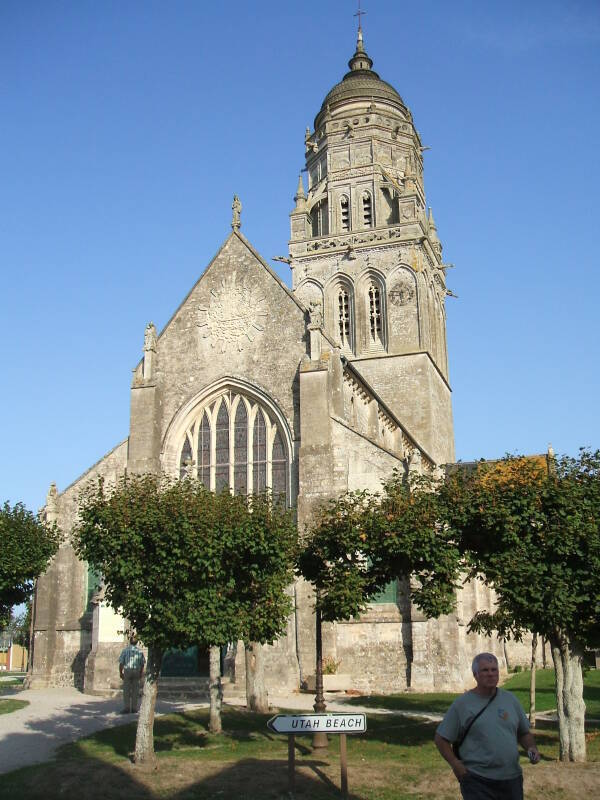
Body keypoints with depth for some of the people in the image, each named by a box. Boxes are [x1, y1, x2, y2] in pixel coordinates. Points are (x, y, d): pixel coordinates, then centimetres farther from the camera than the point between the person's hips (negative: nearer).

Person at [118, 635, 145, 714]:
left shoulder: (125, 650, -4)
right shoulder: (139, 651, 4)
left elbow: (121, 662, -7)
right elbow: (142, 664, 6)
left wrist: (120, 672, 1)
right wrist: (141, 674, 14)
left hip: (127, 671, -2)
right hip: (137, 671, 2)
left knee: (126, 691, 1)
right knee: (135, 690, 6)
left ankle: (126, 708, -3)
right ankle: (134, 708, 7)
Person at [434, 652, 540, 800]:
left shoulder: (510, 699, 9)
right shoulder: (462, 704, -4)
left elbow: (524, 733, 19)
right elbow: (441, 738, -1)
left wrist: (532, 748, -1)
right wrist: (456, 765, -11)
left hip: (512, 779, 4)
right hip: (478, 782, -4)